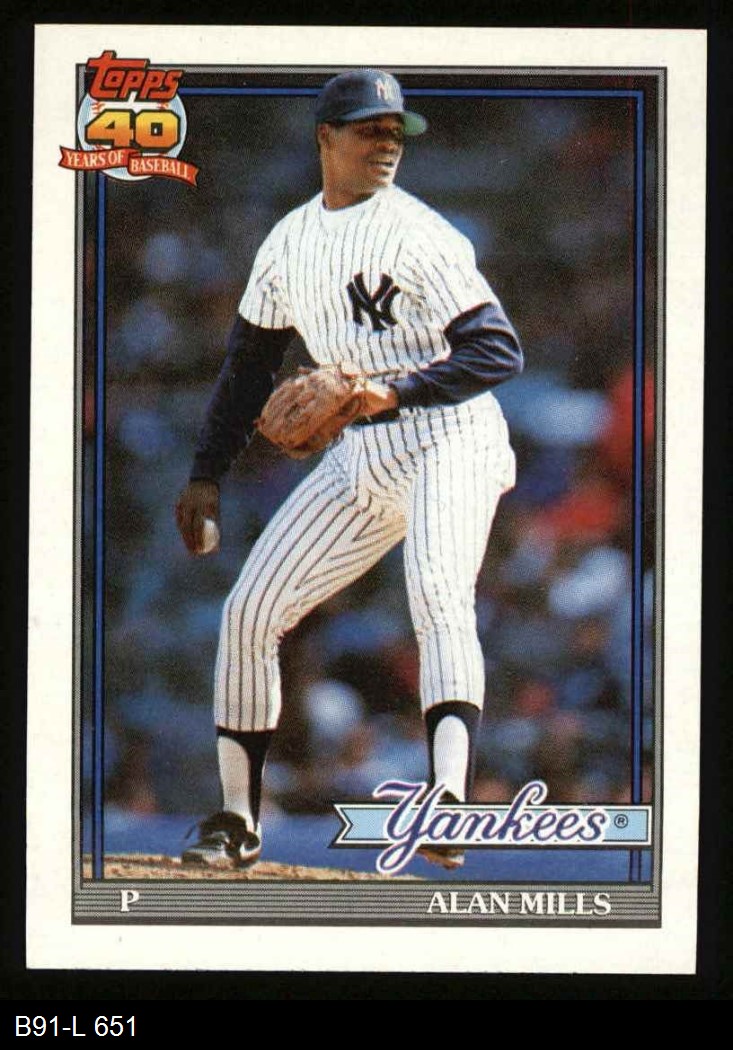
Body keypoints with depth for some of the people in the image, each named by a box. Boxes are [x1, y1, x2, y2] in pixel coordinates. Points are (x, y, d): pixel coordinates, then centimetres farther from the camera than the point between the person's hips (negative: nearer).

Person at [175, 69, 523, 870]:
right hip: (359, 459, 7)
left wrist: (397, 392, -29)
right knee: (249, 613, 4)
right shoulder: (288, 244, 10)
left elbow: (500, 350, -16)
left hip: (447, 439, -7)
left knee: (438, 599, -30)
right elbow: (249, 364, 20)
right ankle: (237, 822, 17)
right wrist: (207, 475, 17)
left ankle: (450, 808, -42)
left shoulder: (414, 233, -10)